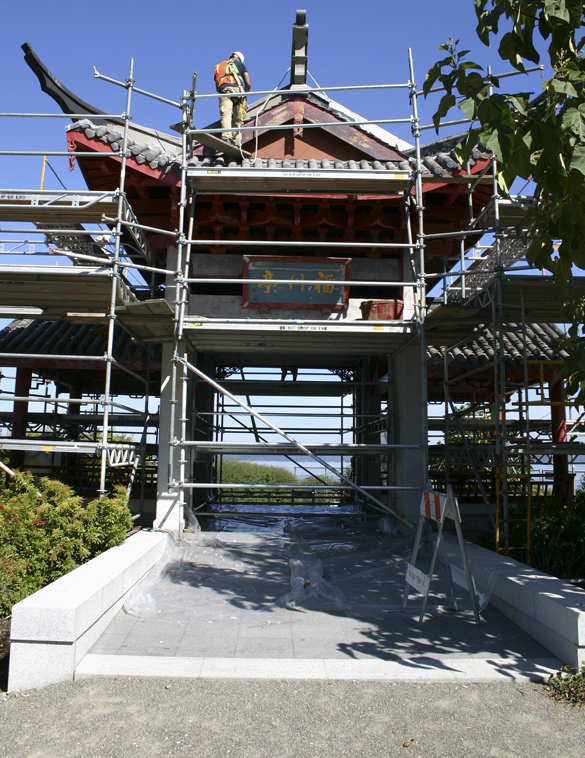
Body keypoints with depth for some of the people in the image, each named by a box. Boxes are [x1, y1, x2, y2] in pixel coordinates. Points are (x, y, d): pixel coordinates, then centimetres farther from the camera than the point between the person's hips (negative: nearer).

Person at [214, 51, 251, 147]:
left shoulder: (218, 66, 33)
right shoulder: (240, 64, 26)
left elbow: (217, 88, 28)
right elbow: (248, 84, 17)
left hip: (223, 91, 1)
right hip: (237, 89, -1)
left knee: (225, 115, -17)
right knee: (238, 120, 2)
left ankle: (226, 136, -41)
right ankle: (236, 142, -10)